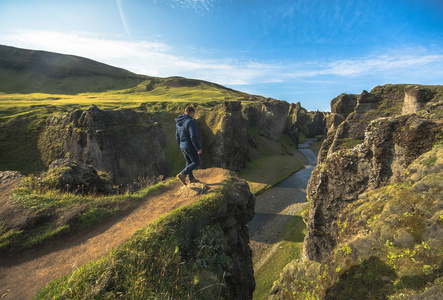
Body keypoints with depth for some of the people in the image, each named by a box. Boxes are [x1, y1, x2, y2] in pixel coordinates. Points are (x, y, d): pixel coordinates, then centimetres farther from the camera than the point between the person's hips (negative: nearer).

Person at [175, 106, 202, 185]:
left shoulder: (179, 122, 8)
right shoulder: (190, 122, -19)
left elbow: (177, 136, 15)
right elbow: (193, 137, -25)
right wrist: (198, 148, -20)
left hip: (183, 146, 9)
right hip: (190, 146, -8)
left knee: (189, 162, 20)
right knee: (196, 163, 5)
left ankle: (191, 178, 30)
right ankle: (182, 174, -4)